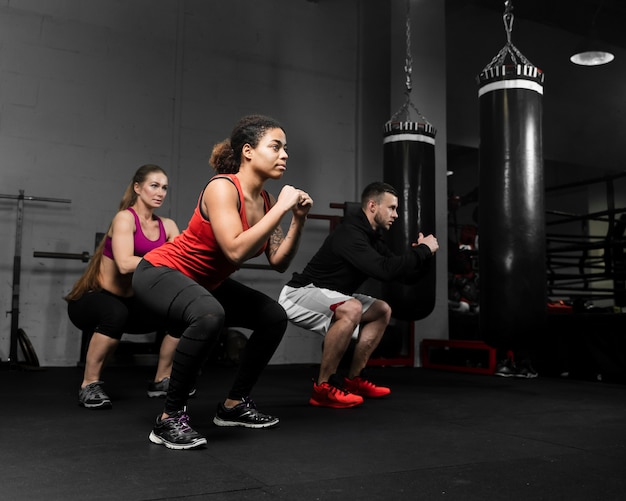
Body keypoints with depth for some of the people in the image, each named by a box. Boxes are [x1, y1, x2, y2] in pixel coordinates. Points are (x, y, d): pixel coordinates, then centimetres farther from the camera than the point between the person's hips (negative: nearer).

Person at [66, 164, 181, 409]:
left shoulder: (167, 226, 2)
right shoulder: (125, 218, -19)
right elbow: (125, 263, -34)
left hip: (129, 303, 7)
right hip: (90, 300, -7)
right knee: (115, 313, -39)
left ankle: (162, 380, 11)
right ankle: (89, 385, -18)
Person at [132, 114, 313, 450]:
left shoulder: (265, 200, -2)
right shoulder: (222, 187, -25)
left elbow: (279, 263, -2)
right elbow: (236, 251, -38)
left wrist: (298, 220, -13)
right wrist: (280, 208, -31)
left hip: (205, 281, 9)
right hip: (160, 271, -9)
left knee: (274, 317, 10)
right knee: (209, 316, -39)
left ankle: (234, 405, 20)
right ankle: (169, 419, -22)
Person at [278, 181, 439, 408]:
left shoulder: (373, 238, 6)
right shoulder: (350, 234, -24)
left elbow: (405, 275, 9)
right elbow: (385, 270, -36)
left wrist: (421, 252, -9)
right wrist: (423, 250, -24)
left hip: (325, 298, 10)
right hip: (297, 295, -10)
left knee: (382, 310, 10)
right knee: (351, 309, -36)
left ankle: (353, 380, 10)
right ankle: (323, 388, -23)